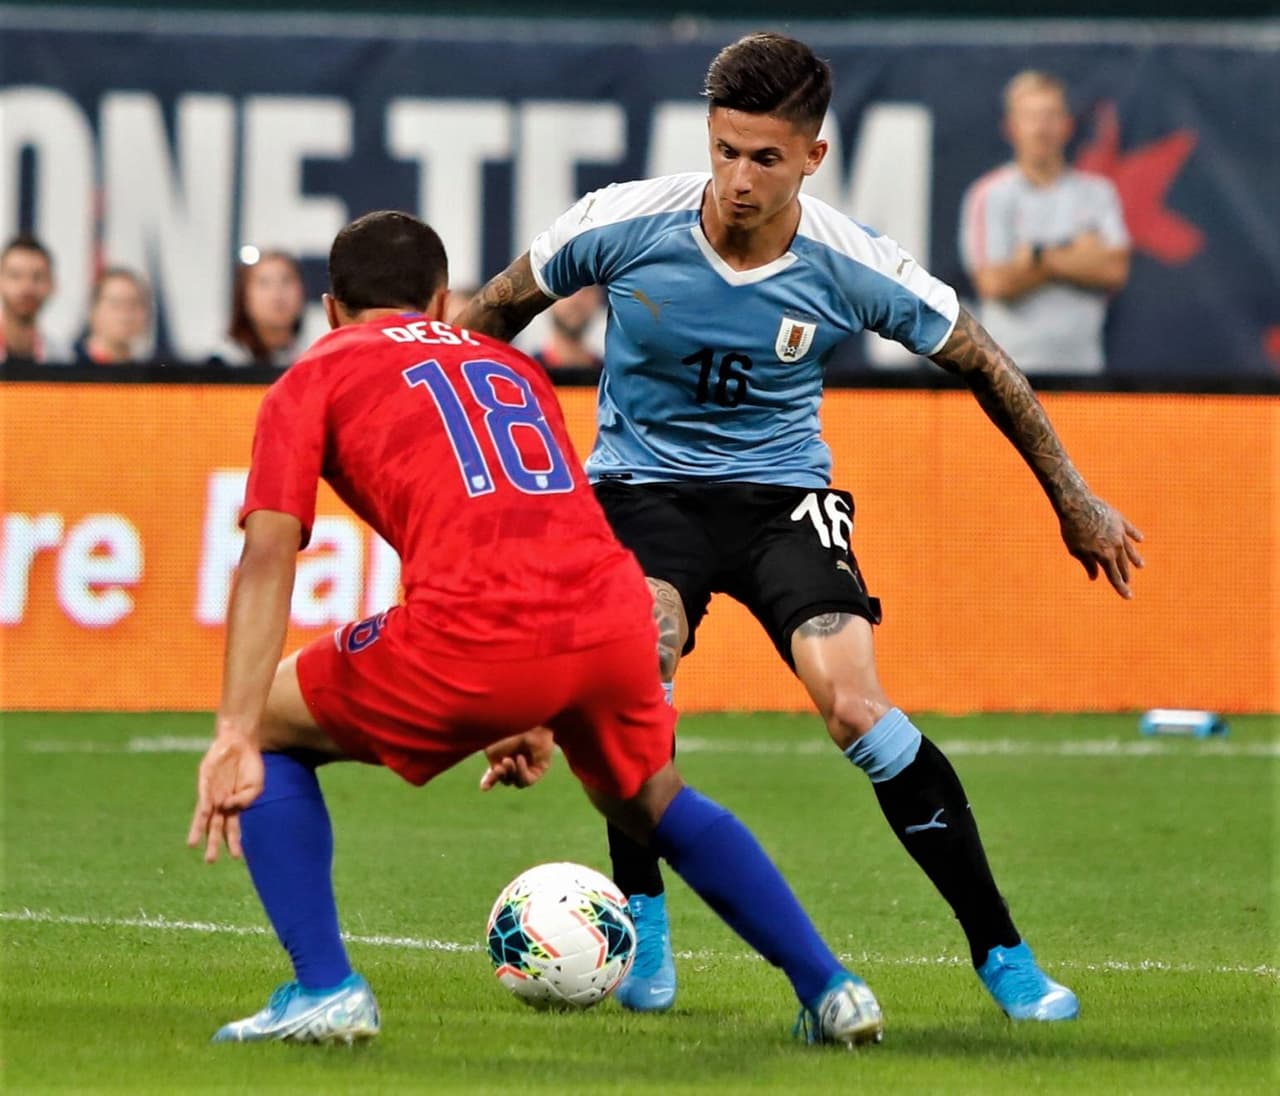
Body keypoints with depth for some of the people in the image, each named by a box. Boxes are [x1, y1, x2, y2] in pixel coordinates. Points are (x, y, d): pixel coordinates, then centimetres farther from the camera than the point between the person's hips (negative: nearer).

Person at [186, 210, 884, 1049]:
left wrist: (236, 735, -3)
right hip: (615, 615, 5)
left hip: (473, 633, -5)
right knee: (651, 802, 34)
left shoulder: (313, 378, 18)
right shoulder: (510, 365, 34)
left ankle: (324, 989, 7)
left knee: (273, 730, 19)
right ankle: (831, 989, 28)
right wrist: (539, 720, 45)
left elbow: (268, 556, 5)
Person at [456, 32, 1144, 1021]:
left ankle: (1001, 952, -9)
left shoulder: (853, 267, -15)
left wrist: (1076, 506, 8)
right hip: (645, 484, 0)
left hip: (783, 492, 0)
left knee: (858, 709, -22)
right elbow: (494, 314, 3)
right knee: (641, 660, -32)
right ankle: (643, 921, -13)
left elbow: (981, 363, 2)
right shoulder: (625, 224, -16)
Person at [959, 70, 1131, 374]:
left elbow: (1115, 270, -3)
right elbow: (994, 283, -9)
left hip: (1082, 361, 3)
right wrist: (1076, 258, -2)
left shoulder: (1097, 192, 10)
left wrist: (1039, 257, -8)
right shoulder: (988, 196, 2)